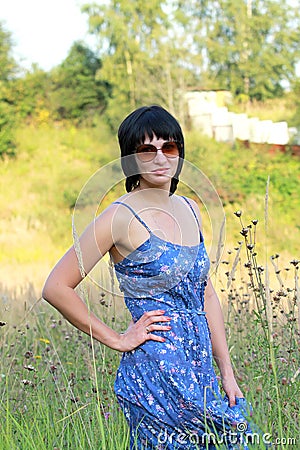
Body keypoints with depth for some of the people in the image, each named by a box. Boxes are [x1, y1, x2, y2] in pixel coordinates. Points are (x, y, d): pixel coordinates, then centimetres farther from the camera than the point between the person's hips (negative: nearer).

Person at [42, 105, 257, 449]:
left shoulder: (189, 209, 11)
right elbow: (56, 288, -12)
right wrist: (116, 339, -7)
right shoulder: (122, 217, -10)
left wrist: (227, 373, 12)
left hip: (198, 374, 7)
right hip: (156, 374, -7)